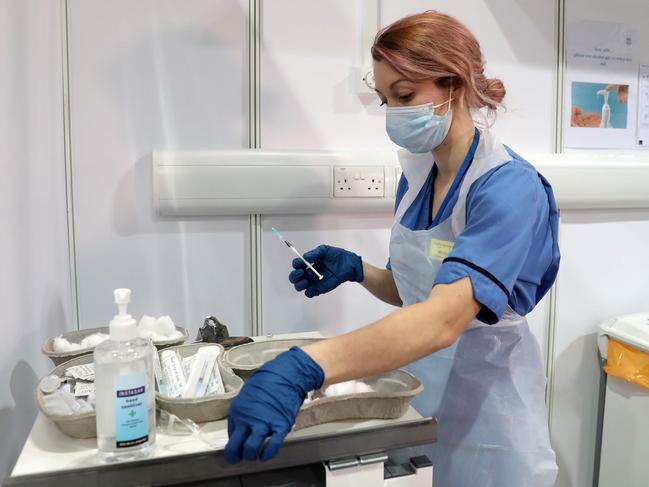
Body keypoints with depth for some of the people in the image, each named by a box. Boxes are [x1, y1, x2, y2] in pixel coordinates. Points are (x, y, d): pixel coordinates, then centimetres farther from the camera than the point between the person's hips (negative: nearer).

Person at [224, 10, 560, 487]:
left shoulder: (511, 186, -23)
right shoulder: (415, 173, -2)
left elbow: (444, 318, -38)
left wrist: (302, 368, -50)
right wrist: (356, 270, -10)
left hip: (485, 408, -6)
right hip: (418, 392, 6)